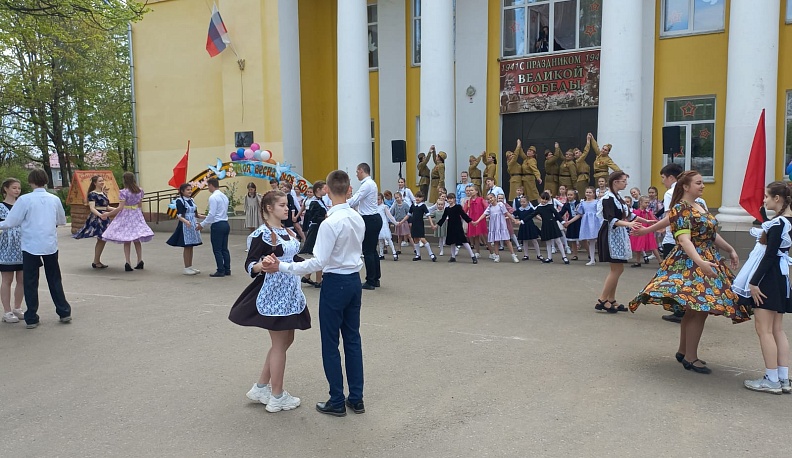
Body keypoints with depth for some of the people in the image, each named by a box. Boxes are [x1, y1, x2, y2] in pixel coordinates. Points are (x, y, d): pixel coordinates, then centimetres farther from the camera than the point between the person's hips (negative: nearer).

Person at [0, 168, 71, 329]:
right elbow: (62, 220, 15)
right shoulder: (54, 199, 1)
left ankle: (31, 318, 11)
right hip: (50, 245, 3)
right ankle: (64, 312, 17)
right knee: (55, 279, 14)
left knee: (30, 282, 7)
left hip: (31, 246, -3)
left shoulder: (25, 200, -10)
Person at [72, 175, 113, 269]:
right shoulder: (92, 194, -8)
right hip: (96, 218, -8)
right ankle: (96, 262, -3)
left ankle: (97, 261, 15)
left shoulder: (104, 193, 16)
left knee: (102, 240, 8)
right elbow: (92, 208, -18)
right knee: (101, 239, -11)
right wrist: (100, 215, -34)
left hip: (104, 218, 8)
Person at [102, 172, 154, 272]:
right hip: (137, 215, 4)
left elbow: (120, 208, -18)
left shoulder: (123, 192, -15)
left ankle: (128, 263, -5)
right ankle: (140, 260, 7)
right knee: (137, 240, 13)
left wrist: (108, 214, -11)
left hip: (126, 216, -4)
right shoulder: (140, 190, 1)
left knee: (127, 242, 1)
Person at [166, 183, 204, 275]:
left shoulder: (192, 200, 12)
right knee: (187, 247, -3)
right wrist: (186, 221, -35)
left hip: (193, 225, 7)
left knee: (191, 247, 10)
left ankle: (190, 267, 17)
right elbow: (179, 216, -18)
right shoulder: (180, 201, -9)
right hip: (185, 226, -7)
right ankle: (186, 268, 4)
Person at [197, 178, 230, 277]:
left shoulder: (213, 197, -13)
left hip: (217, 225, -8)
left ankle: (220, 271, 0)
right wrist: (206, 219, 24)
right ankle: (227, 270, 15)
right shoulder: (224, 196, 13)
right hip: (225, 224, 8)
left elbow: (212, 214, -18)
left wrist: (203, 224, -8)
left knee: (217, 250, -2)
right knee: (224, 249, 12)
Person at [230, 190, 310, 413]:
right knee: (280, 344, 1)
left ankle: (261, 387, 28)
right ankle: (277, 397, 16)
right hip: (273, 294, -9)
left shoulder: (288, 231, 10)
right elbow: (249, 264, -19)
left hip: (289, 293, 9)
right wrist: (262, 266, -39)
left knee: (285, 340, 15)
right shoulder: (262, 234, -15)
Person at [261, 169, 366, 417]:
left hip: (335, 283, -7)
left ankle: (337, 402, 16)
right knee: (353, 338, 15)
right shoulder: (358, 218, 2)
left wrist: (281, 267, -24)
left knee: (331, 343, 6)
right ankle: (356, 398, 23)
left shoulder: (331, 223, -21)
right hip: (355, 280, 7)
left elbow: (319, 262, -24)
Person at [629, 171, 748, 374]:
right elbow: (684, 239, -24)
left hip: (708, 261, 9)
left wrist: (730, 250, 22)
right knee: (699, 309, -12)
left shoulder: (700, 207, 16)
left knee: (694, 309, 12)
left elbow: (712, 235, 25)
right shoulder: (680, 209, -12)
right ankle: (691, 358, -3)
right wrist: (700, 262, -34)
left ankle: (683, 351, 23)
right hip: (690, 265, -9)